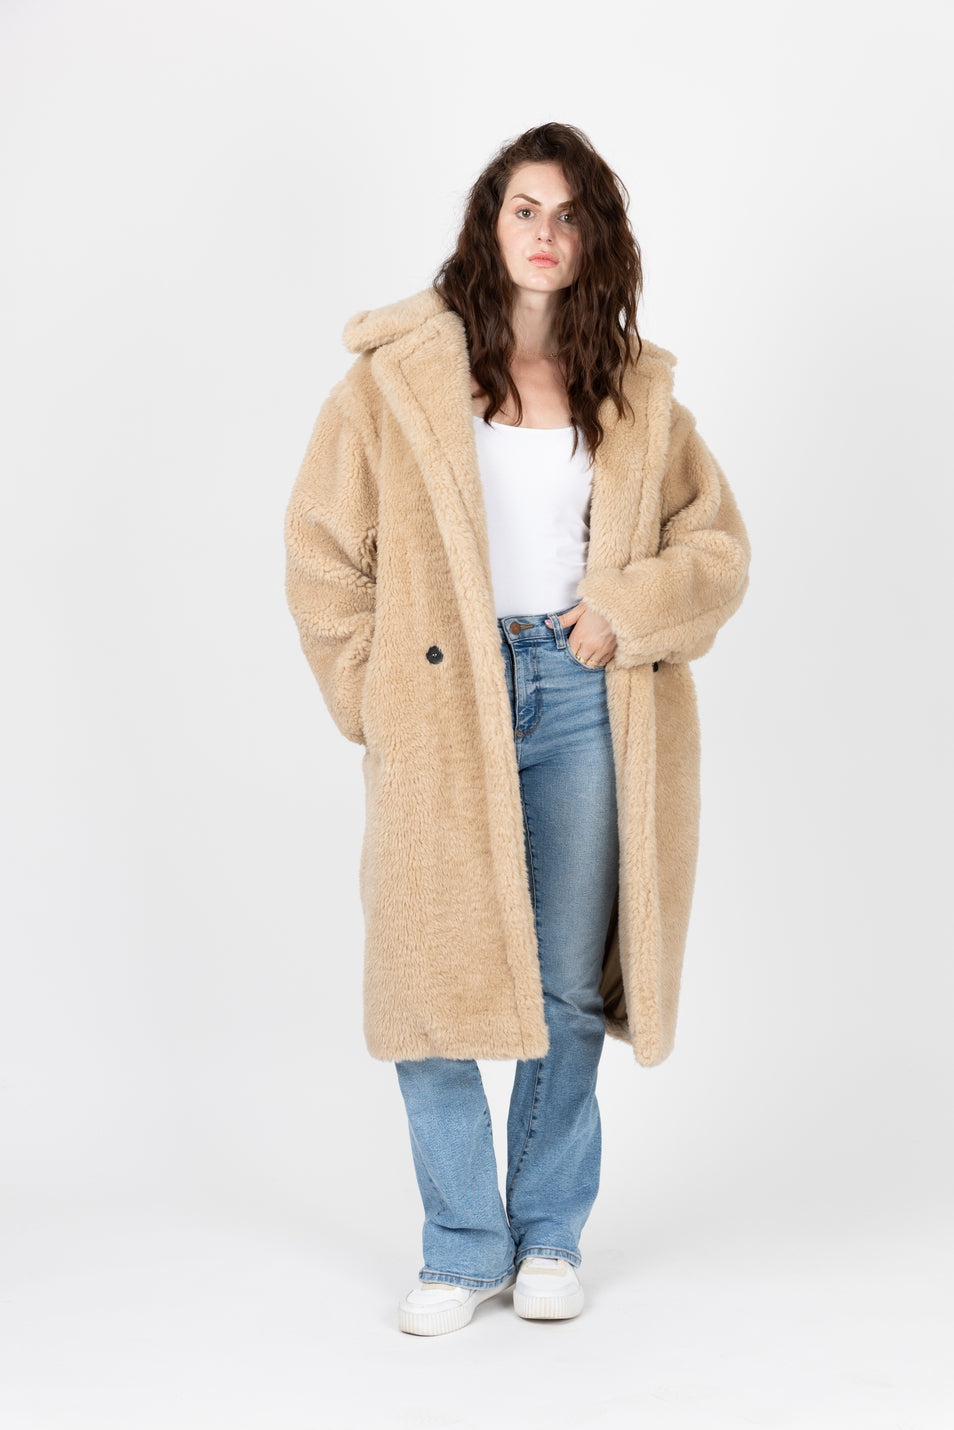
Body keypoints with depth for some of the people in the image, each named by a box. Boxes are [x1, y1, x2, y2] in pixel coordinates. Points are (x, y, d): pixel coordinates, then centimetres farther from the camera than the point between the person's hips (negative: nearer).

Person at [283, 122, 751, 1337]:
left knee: (571, 988, 7)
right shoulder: (396, 376, 1)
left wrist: (628, 610, -5)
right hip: (444, 712, -2)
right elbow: (322, 551, 3)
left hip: (583, 702, 2)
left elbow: (717, 543, 12)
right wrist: (379, 693, -3)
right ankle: (463, 1245, 16)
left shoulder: (635, 389, 9)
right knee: (432, 983, -1)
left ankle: (550, 1235, 23)